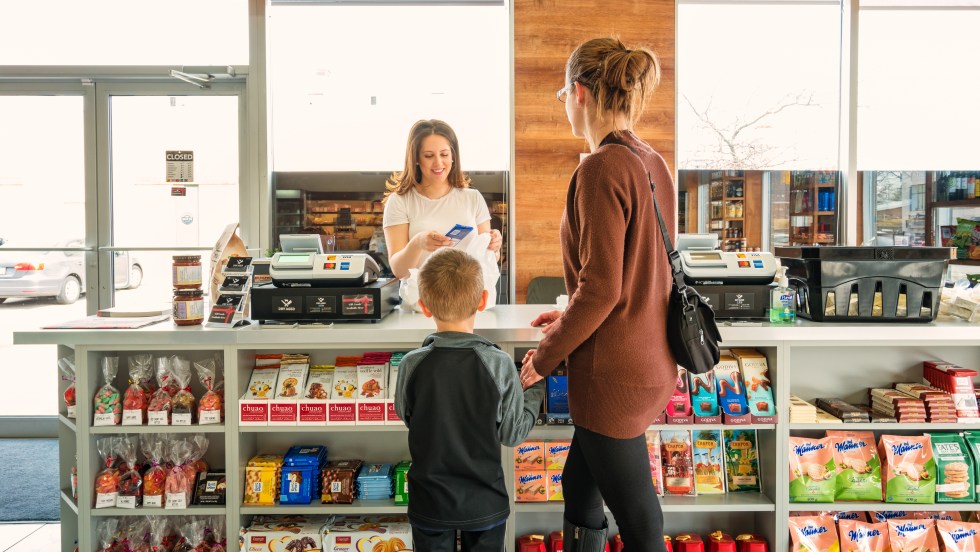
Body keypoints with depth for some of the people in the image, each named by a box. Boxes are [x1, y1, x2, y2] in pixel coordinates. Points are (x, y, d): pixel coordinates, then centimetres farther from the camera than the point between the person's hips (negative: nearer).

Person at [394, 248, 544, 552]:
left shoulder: (412, 365, -17)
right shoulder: (499, 364, -20)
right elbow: (513, 433, -10)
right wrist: (536, 387, 4)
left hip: (430, 504, 1)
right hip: (485, 503, 0)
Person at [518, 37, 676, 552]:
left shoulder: (601, 168, -19)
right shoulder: (652, 162, 8)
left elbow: (600, 288, -21)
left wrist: (543, 357, -9)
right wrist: (571, 316, 20)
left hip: (614, 370, -9)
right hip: (651, 359, 9)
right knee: (579, 487, 24)